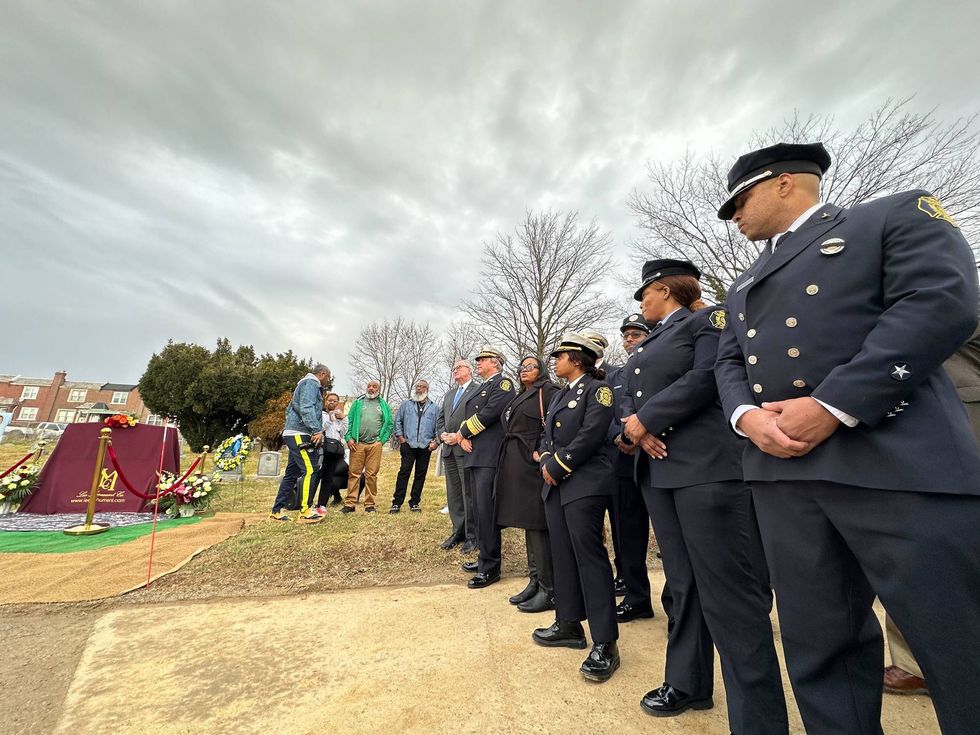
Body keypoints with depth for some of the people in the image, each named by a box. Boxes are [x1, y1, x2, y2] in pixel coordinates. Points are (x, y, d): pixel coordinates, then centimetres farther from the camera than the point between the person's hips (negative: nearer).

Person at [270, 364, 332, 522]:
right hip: (299, 434, -11)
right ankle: (304, 511, -14)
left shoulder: (306, 384, 25)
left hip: (295, 435, 11)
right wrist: (318, 430, -26)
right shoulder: (310, 383, -7)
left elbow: (289, 409, 27)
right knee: (310, 470, -14)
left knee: (292, 473, 13)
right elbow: (306, 408, -22)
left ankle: (277, 510, 19)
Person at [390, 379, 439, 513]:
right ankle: (397, 502, 1)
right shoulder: (406, 404, 11)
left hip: (426, 447, 1)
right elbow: (397, 420, 11)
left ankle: (414, 502, 16)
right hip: (408, 444, -1)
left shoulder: (434, 408, 12)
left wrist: (436, 441, -1)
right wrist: (400, 436, 1)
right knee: (404, 472, -6)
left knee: (420, 474, 6)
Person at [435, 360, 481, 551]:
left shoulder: (479, 390, -2)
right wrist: (443, 435, 1)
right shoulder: (449, 395, 23)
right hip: (449, 449, 7)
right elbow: (440, 419, 21)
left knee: (469, 494, -3)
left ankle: (472, 536, 9)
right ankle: (458, 532, 23)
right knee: (453, 494, 12)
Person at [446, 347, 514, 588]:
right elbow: (469, 416, 18)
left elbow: (490, 413, -18)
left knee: (486, 510, -6)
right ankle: (485, 557, 28)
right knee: (479, 509, 15)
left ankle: (490, 567, 6)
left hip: (489, 457, -9)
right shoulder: (480, 388, 23)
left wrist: (463, 432, -8)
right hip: (473, 455, 9)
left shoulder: (503, 383, -5)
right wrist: (462, 436, -2)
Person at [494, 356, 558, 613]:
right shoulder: (519, 396, 21)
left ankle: (549, 590, 7)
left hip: (534, 464, -9)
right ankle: (535, 581, 26)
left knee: (538, 525, -5)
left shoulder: (548, 391, -5)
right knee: (528, 524, 14)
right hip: (515, 466, 9)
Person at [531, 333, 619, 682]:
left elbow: (590, 435, -16)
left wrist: (558, 466, -13)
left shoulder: (597, 388, -6)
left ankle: (605, 643, 5)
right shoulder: (560, 395, 19)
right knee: (563, 555, 13)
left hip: (585, 483, -8)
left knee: (590, 557, -5)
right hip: (555, 484, 8)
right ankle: (569, 624, 27)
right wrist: (546, 461, -2)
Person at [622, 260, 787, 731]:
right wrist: (635, 430, -6)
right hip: (658, 471, 8)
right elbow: (629, 397, 16)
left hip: (707, 467, -7)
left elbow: (707, 378, -15)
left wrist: (645, 419, -12)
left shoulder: (708, 319, 1)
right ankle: (688, 682, 30)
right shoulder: (645, 345, 22)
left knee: (728, 589, -3)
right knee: (682, 582, 16)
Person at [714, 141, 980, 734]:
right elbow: (729, 362, 16)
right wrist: (746, 416, -5)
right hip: (780, 471, 6)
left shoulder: (898, 214, 7)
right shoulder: (747, 284, 24)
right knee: (818, 644, 12)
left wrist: (832, 406, -17)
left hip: (899, 462, -5)